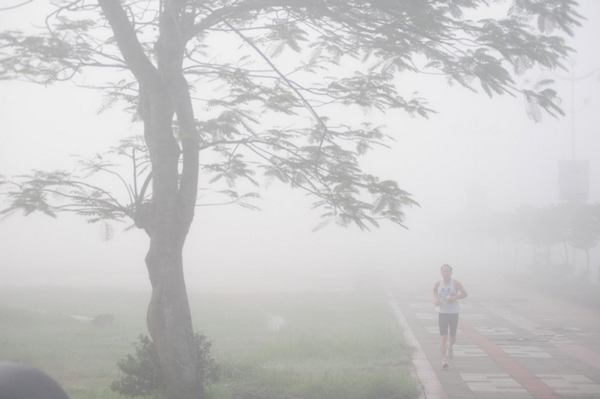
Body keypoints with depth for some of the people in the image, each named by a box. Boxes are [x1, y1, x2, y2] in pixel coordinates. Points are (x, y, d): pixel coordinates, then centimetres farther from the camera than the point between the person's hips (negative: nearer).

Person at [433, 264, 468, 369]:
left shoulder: (456, 283, -7)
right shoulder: (438, 284, -2)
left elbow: (465, 294, -5)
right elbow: (435, 291, 19)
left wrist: (455, 297, -21)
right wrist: (436, 299, 0)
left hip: (453, 313, 0)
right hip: (442, 313, 0)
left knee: (452, 337, 12)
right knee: (444, 337, -12)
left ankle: (450, 346, 49)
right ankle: (444, 360, -10)